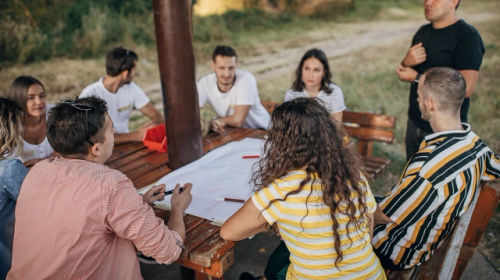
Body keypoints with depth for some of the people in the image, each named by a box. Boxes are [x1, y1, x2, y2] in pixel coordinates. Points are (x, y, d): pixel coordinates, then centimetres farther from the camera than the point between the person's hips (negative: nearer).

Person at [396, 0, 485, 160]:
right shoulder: (423, 32, 8)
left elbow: (466, 88, -24)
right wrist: (406, 62, -13)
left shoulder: (468, 36, -15)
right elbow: (403, 73, 12)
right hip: (414, 123, 7)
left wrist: (417, 78, -18)